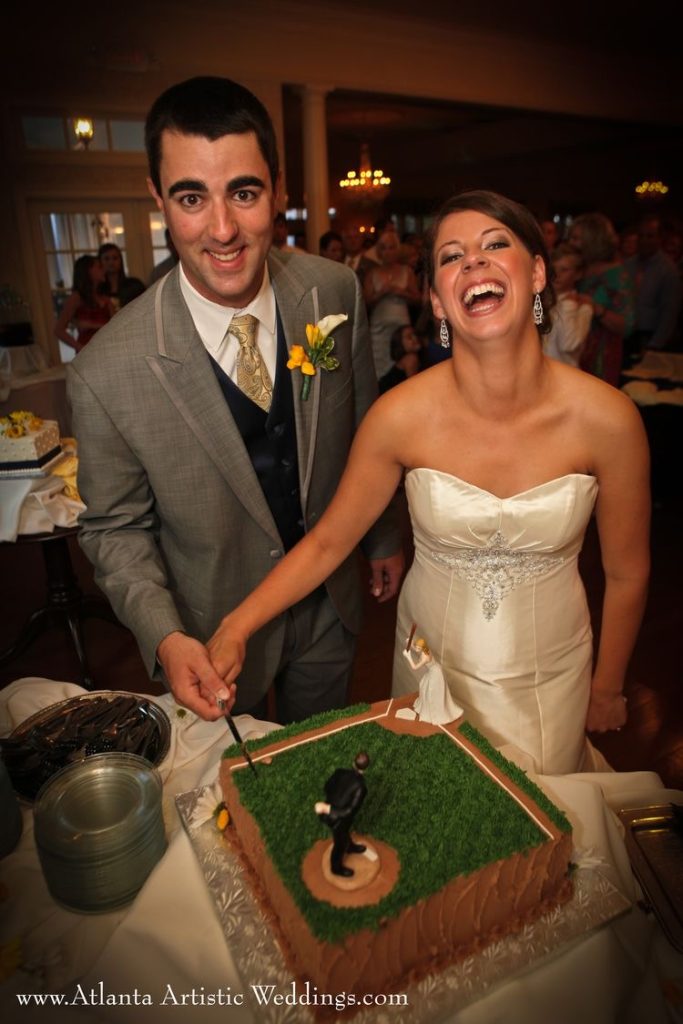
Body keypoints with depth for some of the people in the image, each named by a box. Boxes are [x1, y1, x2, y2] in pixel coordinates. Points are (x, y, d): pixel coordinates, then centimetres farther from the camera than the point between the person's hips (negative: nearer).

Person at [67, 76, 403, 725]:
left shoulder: (336, 293, -16)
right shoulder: (108, 375, -26)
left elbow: (363, 427, -1)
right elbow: (115, 526, -11)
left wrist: (383, 537, 9)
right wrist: (164, 637, -25)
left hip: (330, 604, 3)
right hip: (214, 633, -2)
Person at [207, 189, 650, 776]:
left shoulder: (607, 418, -20)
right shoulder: (402, 415, -21)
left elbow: (627, 574, -6)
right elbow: (327, 541, -10)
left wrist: (607, 688, 6)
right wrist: (238, 626, -19)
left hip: (551, 674, 1)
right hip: (432, 663, 0)